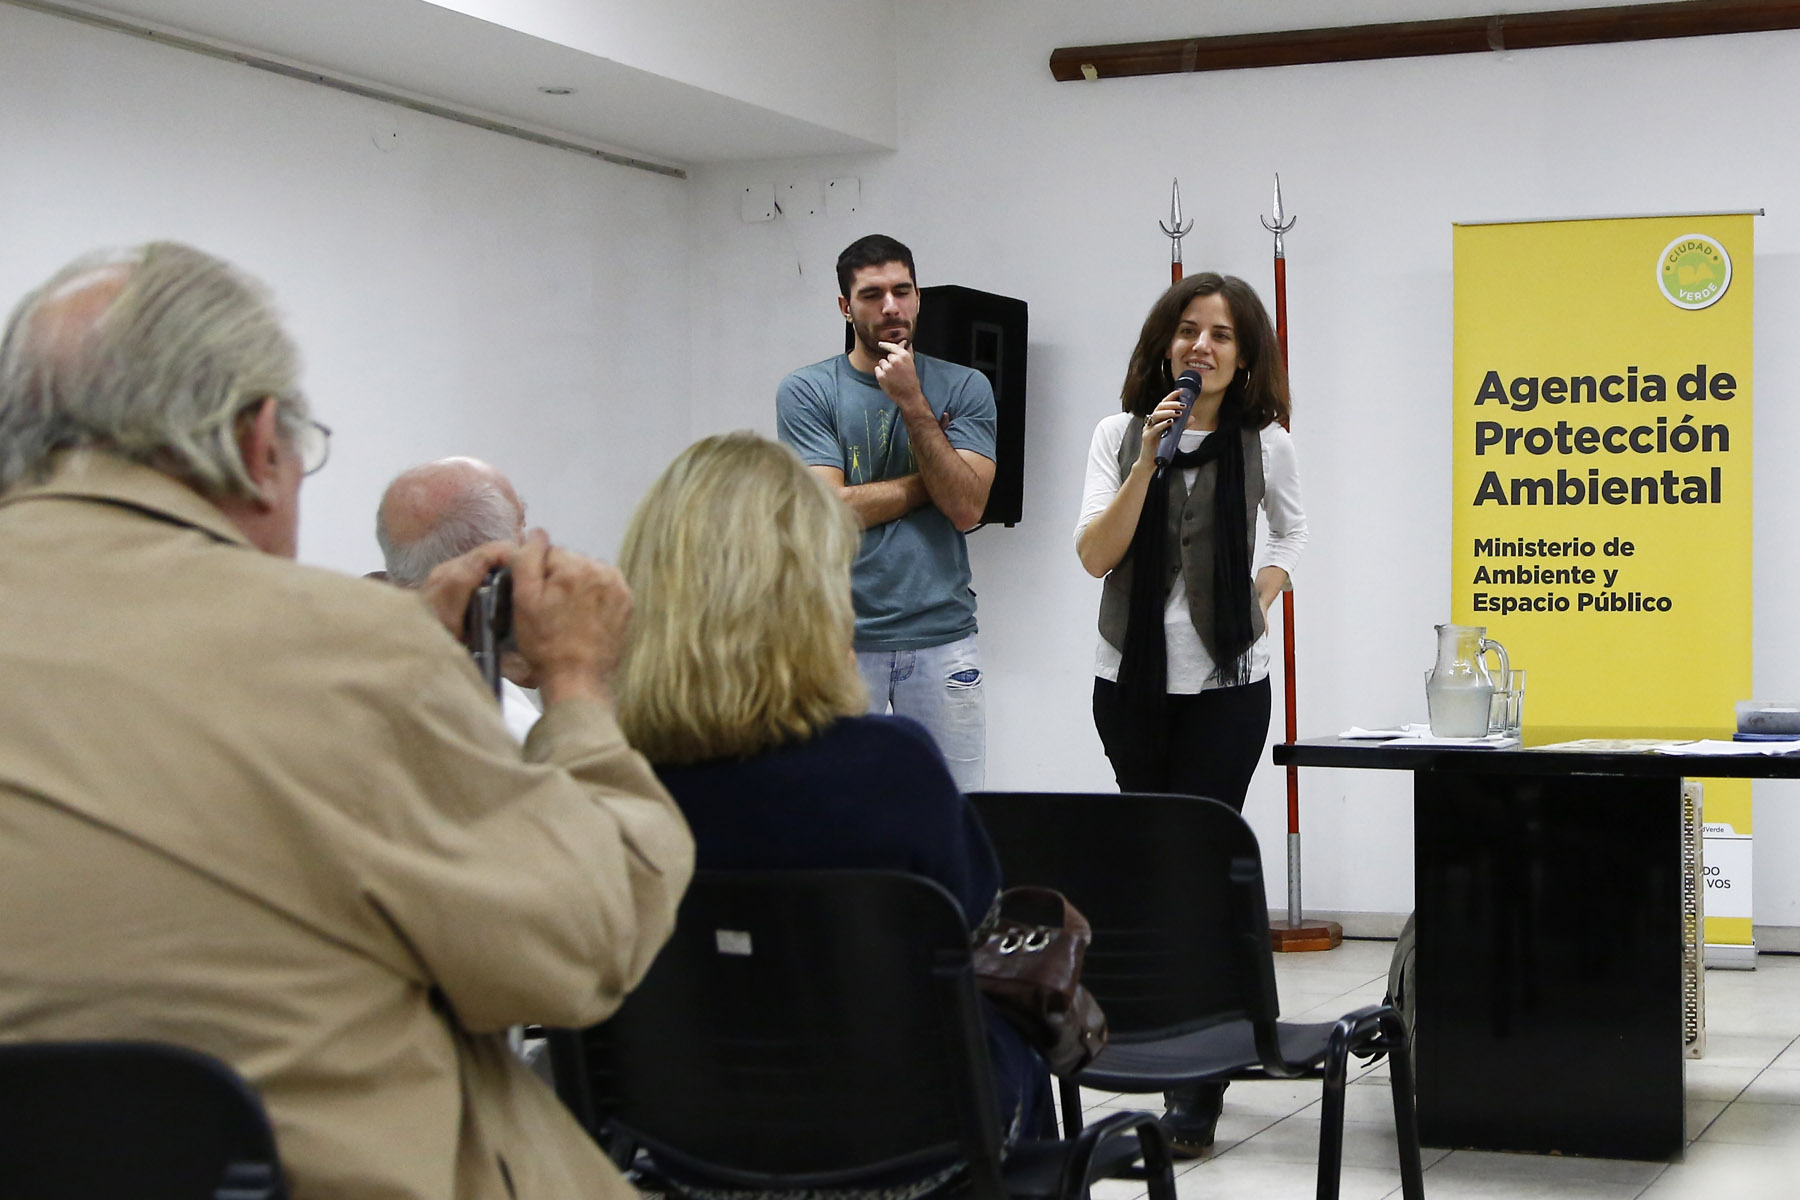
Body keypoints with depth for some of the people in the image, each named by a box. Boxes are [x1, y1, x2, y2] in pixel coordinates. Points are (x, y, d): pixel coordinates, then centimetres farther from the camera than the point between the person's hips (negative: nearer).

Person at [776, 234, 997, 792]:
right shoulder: (807, 391, 3)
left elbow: (966, 508, -5)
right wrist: (931, 480, -2)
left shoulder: (964, 388, 7)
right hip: (845, 636, -1)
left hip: (943, 637, 1)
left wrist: (912, 403, -10)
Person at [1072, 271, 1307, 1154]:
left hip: (1227, 683, -2)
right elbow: (1095, 555, -10)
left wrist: (1264, 597, 2)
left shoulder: (1263, 443, 0)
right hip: (1132, 680, 2)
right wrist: (1151, 459, -18)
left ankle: (1197, 1089, -5)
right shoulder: (1120, 435, -1)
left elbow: (1291, 531, 18)